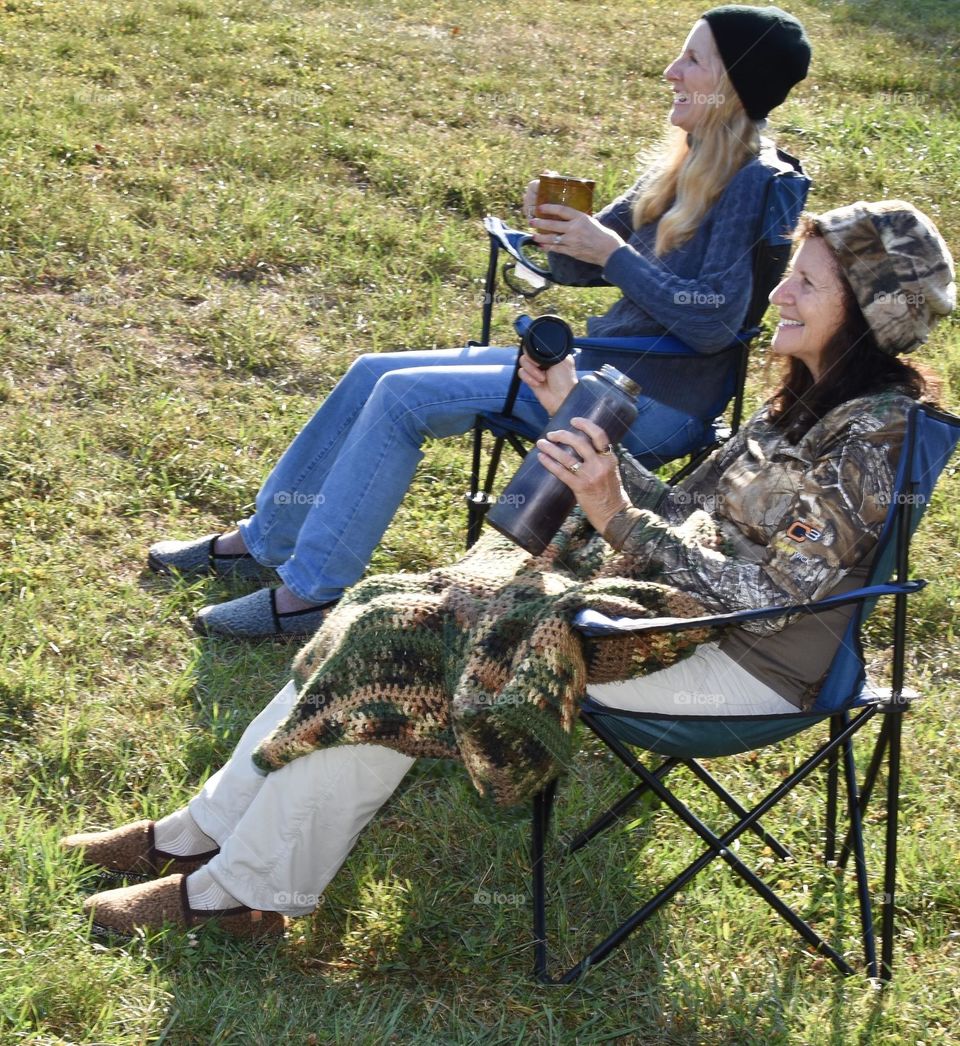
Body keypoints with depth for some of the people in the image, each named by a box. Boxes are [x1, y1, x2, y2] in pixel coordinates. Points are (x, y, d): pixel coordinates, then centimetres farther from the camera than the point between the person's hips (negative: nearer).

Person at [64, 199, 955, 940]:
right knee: (391, 619, -5)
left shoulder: (871, 433, -17)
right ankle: (207, 831, 4)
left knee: (405, 641, -16)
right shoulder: (807, 400, 11)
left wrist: (616, 515, -27)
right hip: (680, 599, 8)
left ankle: (246, 887, -2)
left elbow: (768, 597, -23)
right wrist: (588, 430, 5)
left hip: (738, 664, -8)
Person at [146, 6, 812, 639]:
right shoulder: (691, 164, 11)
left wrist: (612, 254, -21)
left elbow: (717, 320, -24)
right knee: (375, 372, 3)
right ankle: (264, 540, 16)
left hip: (654, 405, -9)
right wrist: (559, 225, -10)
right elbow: (577, 267, 12)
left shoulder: (750, 182, -15)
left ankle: (311, 594, -6)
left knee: (402, 397, -16)